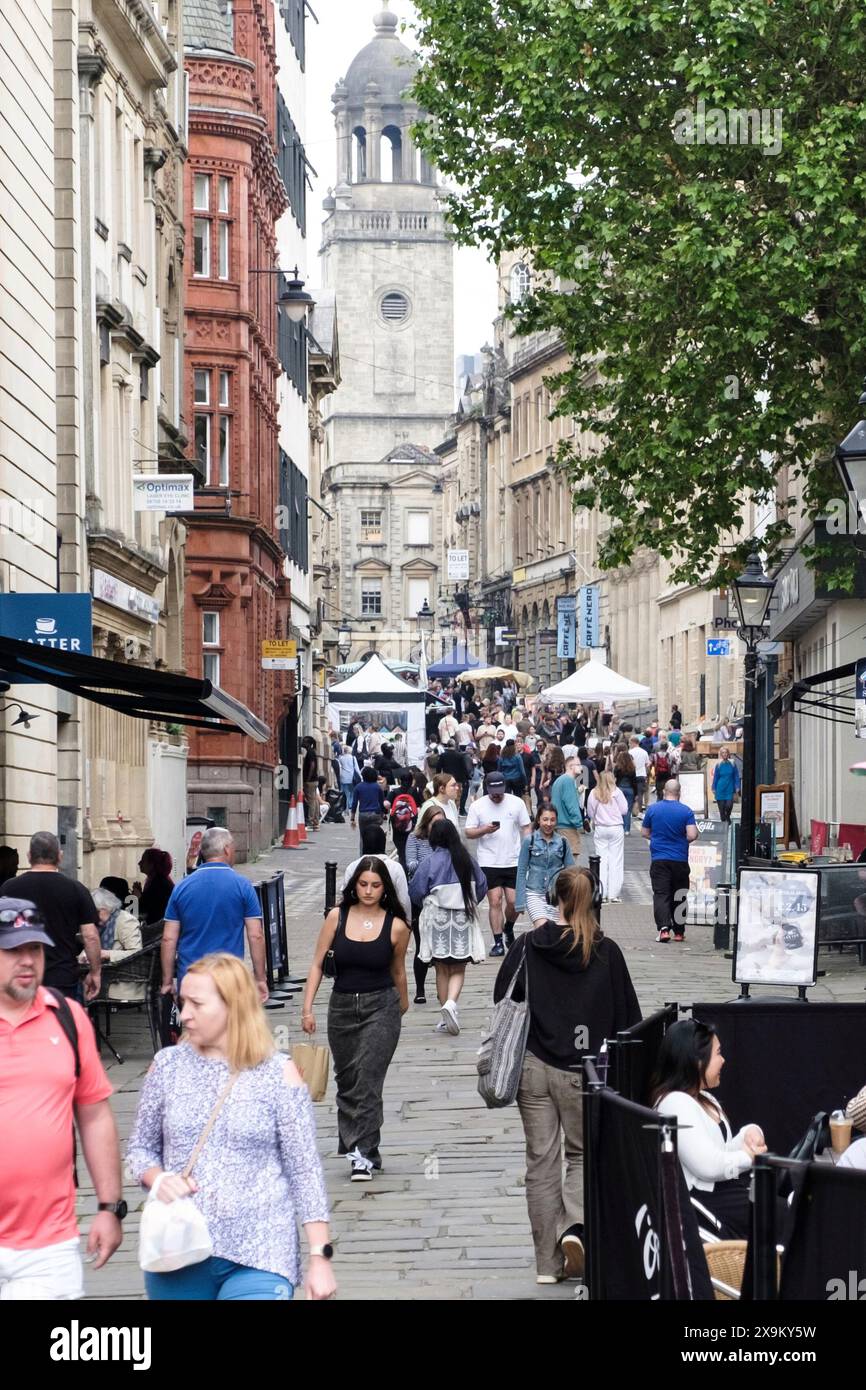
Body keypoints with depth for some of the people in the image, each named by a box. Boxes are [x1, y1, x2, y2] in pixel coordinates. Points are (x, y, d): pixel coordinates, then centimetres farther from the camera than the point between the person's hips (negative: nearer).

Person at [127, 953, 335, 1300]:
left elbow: (305, 1170, -2)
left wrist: (320, 1256, -5)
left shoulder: (279, 1074, -3)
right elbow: (140, 1148, 13)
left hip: (259, 1257, -3)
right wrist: (158, 1179, -9)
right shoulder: (168, 1065, 5)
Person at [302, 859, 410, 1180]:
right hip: (342, 1006, 3)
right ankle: (355, 1146, 28)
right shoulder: (337, 917, -2)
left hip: (381, 1006, -3)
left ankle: (364, 1154, -12)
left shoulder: (396, 926, -5)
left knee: (368, 1080, -12)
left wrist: (402, 1003, 23)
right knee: (346, 1081, 13)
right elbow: (317, 964, 1)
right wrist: (307, 1008, -5)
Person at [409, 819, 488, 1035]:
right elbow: (482, 886, 5)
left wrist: (425, 905, 11)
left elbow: (416, 890, -10)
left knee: (442, 970, 11)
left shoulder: (431, 861, -13)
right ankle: (451, 1002, -18)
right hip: (463, 920, 1)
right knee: (458, 969, 9)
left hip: (438, 921, -1)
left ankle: (446, 1018, 14)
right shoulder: (467, 860, -4)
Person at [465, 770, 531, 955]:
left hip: (514, 862, 1)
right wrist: (485, 830, -17)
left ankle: (508, 929, 30)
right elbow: (468, 833, 2)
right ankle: (498, 942, 2)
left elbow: (526, 829, 7)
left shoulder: (516, 803, 2)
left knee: (514, 902, 0)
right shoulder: (477, 806, 1)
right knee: (495, 902, -4)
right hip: (489, 862, -1)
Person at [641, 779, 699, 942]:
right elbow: (692, 835, -13)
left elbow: (644, 833, 8)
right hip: (680, 860, 0)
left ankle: (664, 928, -22)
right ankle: (679, 932, 17)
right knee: (679, 897, 11)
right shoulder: (686, 811, -6)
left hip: (658, 860, 0)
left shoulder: (652, 809, 0)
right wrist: (683, 841, 8)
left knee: (660, 895, -3)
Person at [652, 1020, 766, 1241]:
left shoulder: (705, 1099, 16)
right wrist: (749, 1156, -7)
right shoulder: (675, 1104, -17)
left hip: (726, 1189, 10)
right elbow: (710, 1166, -24)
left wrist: (749, 1133, -3)